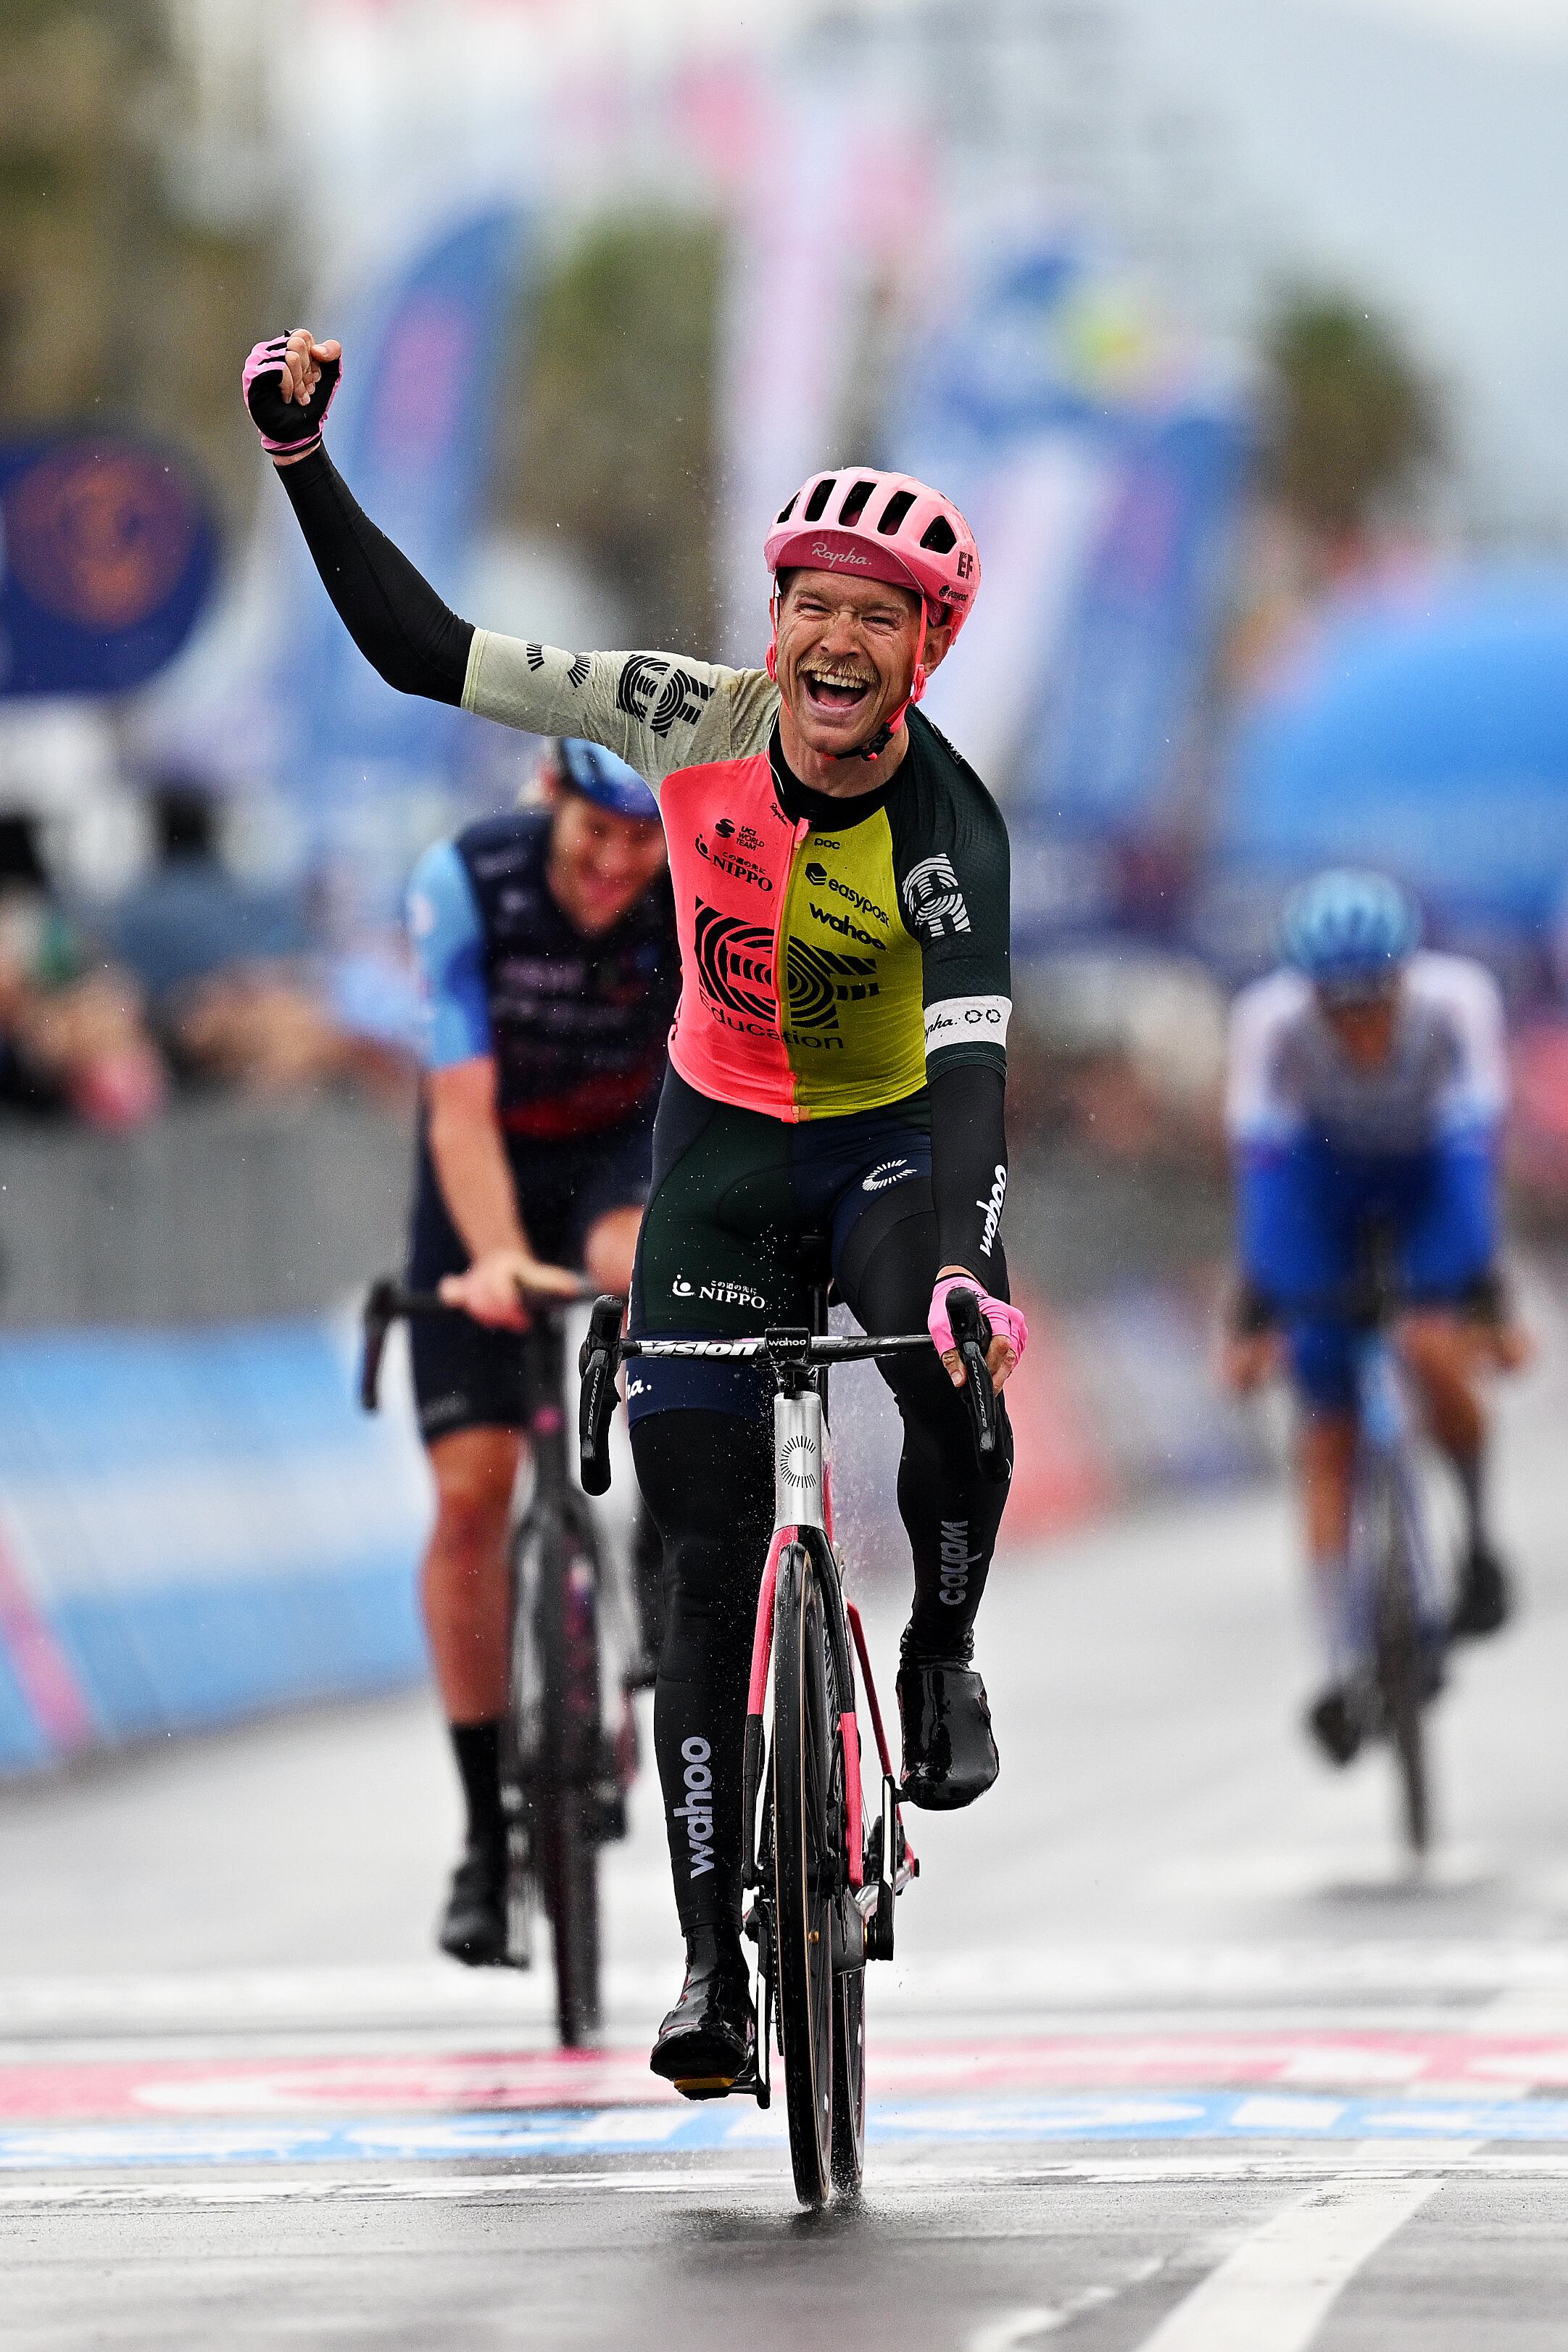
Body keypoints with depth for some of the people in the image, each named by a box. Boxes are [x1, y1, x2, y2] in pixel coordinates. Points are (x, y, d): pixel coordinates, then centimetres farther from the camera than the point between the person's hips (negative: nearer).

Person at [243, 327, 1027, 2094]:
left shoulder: (945, 830, -26)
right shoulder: (698, 724, -18)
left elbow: (974, 1062, -39)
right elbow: (428, 655, -14)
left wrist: (965, 1257, -56)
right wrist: (303, 463, -22)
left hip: (893, 1143, -2)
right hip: (723, 1149, 2)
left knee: (959, 1367, -36)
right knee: (708, 1558, -3)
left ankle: (940, 1663, -7)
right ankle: (715, 1963, 1)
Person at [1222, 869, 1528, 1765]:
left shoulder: (1458, 1001, -34)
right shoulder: (1272, 1020, -33)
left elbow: (1476, 1159, -39)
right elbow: (1261, 1176, -35)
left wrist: (1487, 1301, -46)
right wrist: (1253, 1320, -42)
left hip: (1430, 1169, -1)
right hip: (1326, 1174, 1)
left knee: (1438, 1355, -27)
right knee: (1328, 1430, -5)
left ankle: (1481, 1539, 0)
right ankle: (1345, 1669, 2)